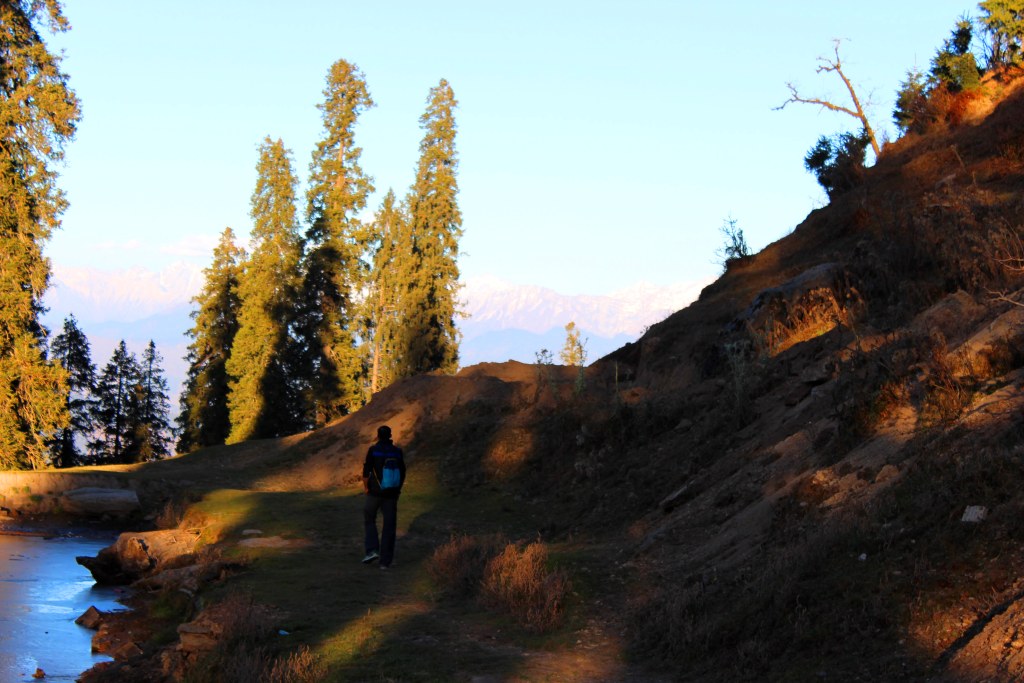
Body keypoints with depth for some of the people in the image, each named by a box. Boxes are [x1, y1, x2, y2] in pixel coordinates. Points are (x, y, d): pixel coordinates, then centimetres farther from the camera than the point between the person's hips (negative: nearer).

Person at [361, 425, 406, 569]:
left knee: (369, 519, 20)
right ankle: (385, 561, 5)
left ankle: (372, 550, 3)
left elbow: (366, 471, -12)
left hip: (375, 492, -2)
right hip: (391, 494, 2)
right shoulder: (397, 451, 1)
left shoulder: (373, 450, -9)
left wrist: (365, 487, 2)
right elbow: (402, 473, 4)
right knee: (389, 526, 7)